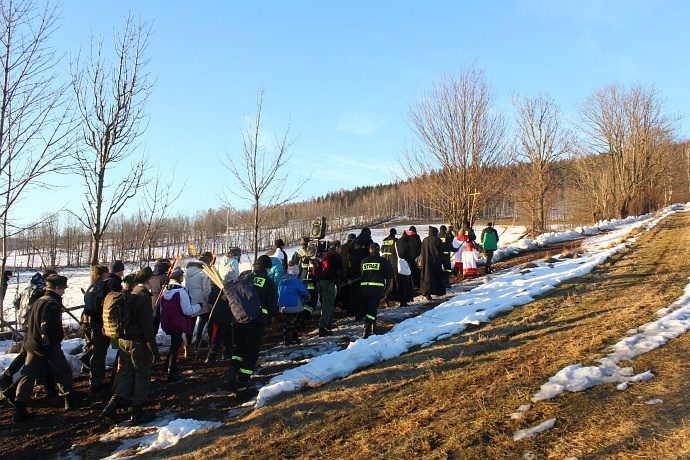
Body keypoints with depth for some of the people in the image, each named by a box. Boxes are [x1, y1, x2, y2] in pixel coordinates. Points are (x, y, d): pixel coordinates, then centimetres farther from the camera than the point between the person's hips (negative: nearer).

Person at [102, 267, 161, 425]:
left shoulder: (129, 294, 6)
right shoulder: (144, 297, -18)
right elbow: (147, 327, -20)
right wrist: (154, 350, -16)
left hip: (123, 340, 8)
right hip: (139, 342, -8)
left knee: (126, 374, 18)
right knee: (142, 376, 6)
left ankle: (111, 407, 11)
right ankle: (137, 414, 14)